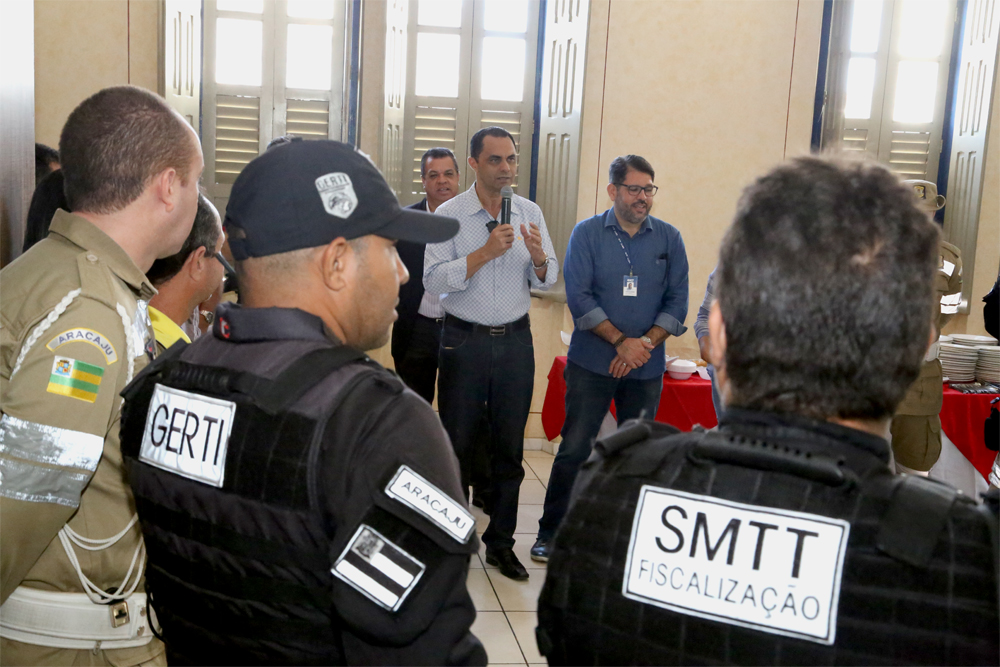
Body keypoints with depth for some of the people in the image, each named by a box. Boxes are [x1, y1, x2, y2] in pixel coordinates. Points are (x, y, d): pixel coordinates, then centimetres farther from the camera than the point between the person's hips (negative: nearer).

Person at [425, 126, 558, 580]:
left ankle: (501, 542, 21)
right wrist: (485, 252, -21)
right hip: (464, 340, -3)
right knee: (457, 444, 4)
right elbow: (433, 279, -14)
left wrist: (538, 256, -13)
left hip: (515, 340, 3)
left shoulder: (530, 214, 7)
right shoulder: (450, 215, -4)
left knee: (509, 447, 8)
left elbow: (547, 280, 8)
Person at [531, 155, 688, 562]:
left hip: (647, 368, 2)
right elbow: (579, 297, -8)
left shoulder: (668, 238, 5)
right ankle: (550, 535, 12)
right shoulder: (587, 234, -1)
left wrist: (646, 343, -12)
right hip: (592, 363, -2)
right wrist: (621, 341, -15)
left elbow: (677, 301, 2)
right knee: (574, 450, 0)